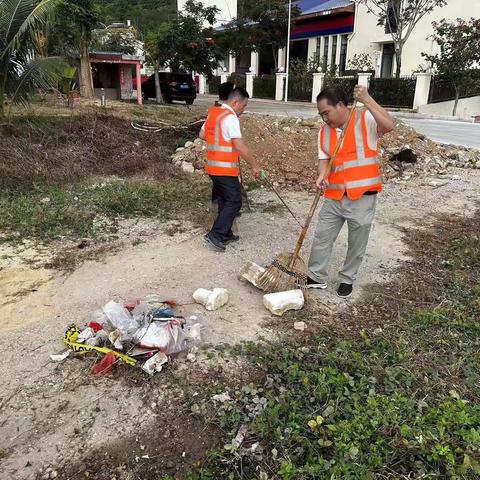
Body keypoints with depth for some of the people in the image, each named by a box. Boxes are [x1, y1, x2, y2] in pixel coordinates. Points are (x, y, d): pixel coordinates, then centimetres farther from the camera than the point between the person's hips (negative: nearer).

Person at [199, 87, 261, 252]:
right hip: (225, 169, -9)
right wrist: (254, 165, -13)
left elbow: (202, 135, 21)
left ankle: (226, 234, 24)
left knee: (224, 201, 17)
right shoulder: (230, 117, -16)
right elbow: (240, 147, -21)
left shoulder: (213, 113, 11)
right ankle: (215, 235, -3)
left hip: (213, 167, 9)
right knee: (234, 202, -2)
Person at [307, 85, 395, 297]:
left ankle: (347, 279, 30)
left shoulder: (366, 120, -8)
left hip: (362, 198, -4)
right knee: (321, 238, 10)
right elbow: (324, 159, 3)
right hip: (334, 197, 5)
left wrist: (366, 100, -26)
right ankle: (317, 277, 25)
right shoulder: (324, 131, 7)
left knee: (356, 244, 11)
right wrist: (322, 176, -18)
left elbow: (389, 125, -26)